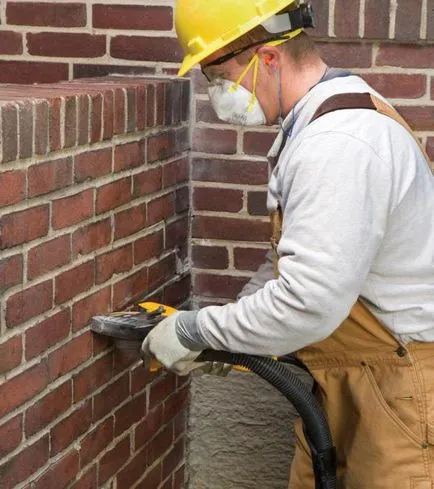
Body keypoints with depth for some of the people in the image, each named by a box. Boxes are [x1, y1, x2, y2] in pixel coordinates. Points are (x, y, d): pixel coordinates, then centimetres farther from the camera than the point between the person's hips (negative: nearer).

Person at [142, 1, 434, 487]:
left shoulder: (339, 145, -27)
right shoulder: (320, 119, 8)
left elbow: (307, 304, -31)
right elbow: (294, 253, 18)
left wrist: (195, 330, -17)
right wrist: (229, 332, 9)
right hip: (344, 375, 10)